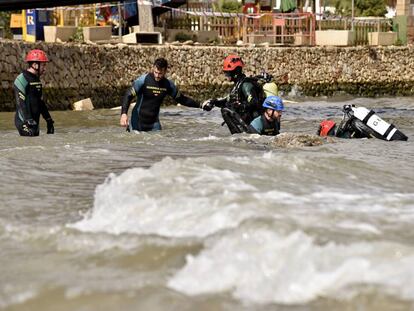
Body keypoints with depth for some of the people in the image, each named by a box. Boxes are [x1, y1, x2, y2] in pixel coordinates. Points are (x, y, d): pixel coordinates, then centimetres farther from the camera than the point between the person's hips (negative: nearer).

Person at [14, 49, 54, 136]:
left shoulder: (37, 80, 15)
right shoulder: (22, 80, -15)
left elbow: (40, 102, 22)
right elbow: (21, 104, -21)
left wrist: (49, 120, 20)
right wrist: (28, 122, -27)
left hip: (34, 122, 10)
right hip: (24, 122, -9)